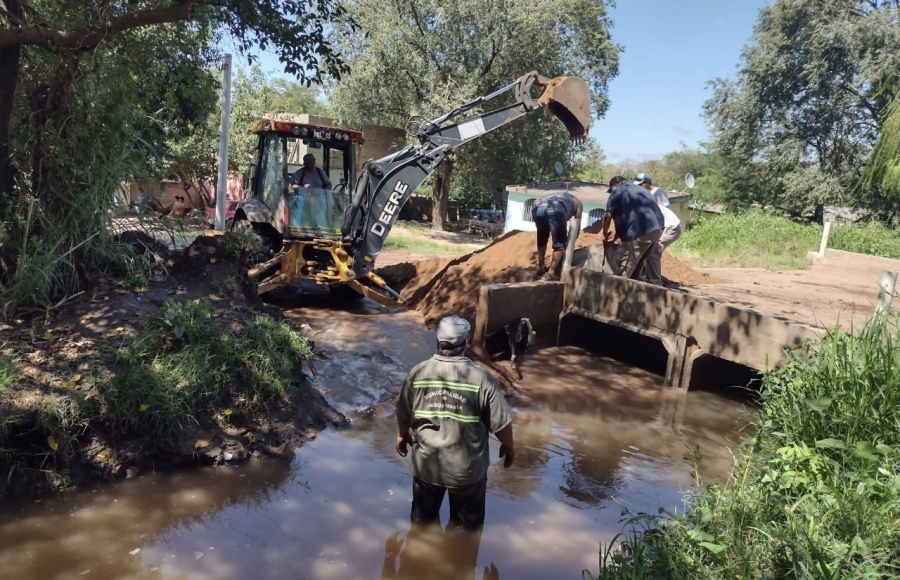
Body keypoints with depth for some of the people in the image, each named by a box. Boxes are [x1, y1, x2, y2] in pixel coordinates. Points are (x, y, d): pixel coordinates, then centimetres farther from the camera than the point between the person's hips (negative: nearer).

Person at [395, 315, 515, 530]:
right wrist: (508, 447, 6)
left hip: (426, 464, 3)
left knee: (422, 518, 27)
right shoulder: (481, 377, -19)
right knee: (467, 523, 22)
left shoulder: (418, 372, -11)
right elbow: (500, 422, -14)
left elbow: (403, 414, 1)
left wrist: (402, 436, 21)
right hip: (467, 467, -2)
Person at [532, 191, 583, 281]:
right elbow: (577, 226, 28)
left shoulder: (559, 196, 44)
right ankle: (551, 273, 0)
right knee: (560, 243, 8)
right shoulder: (577, 203, 31)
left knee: (542, 239, 27)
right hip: (555, 210, -5)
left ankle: (540, 267, 35)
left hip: (538, 208, 5)